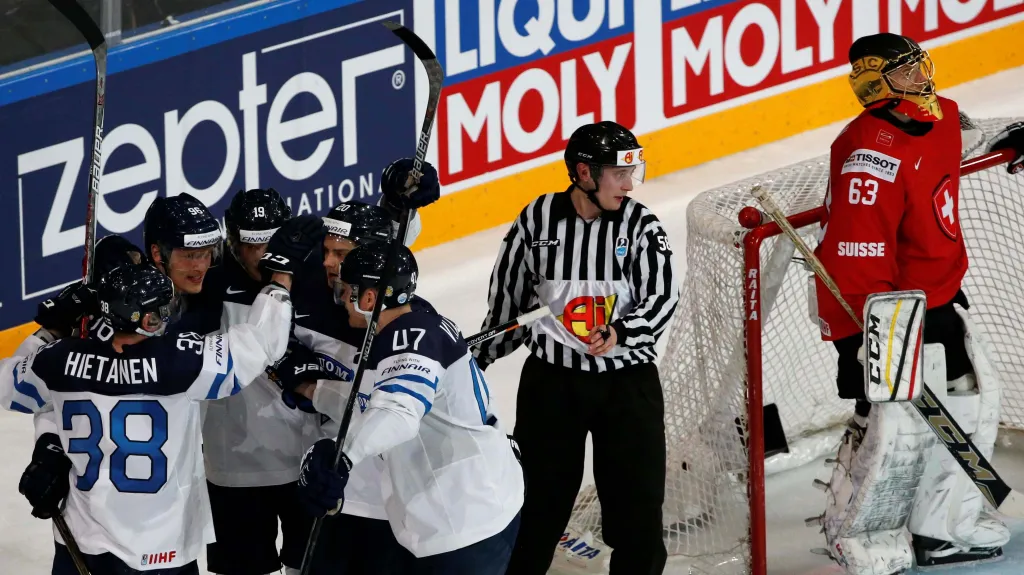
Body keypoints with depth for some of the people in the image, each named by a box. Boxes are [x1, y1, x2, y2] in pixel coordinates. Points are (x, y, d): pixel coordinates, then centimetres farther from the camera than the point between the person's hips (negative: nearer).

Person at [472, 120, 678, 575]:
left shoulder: (641, 226, -6)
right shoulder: (537, 221, -5)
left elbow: (662, 299, -14)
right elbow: (507, 294, 6)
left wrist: (620, 333, -32)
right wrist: (479, 359, 13)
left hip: (628, 381, 0)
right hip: (552, 380, 0)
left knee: (638, 502, 2)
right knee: (540, 500, 9)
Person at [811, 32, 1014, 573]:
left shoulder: (941, 119, 1)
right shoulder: (871, 151, -28)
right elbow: (854, 254, -30)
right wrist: (862, 340, -30)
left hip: (938, 298, 10)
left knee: (972, 400, 15)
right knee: (898, 423, -9)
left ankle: (943, 528, 27)